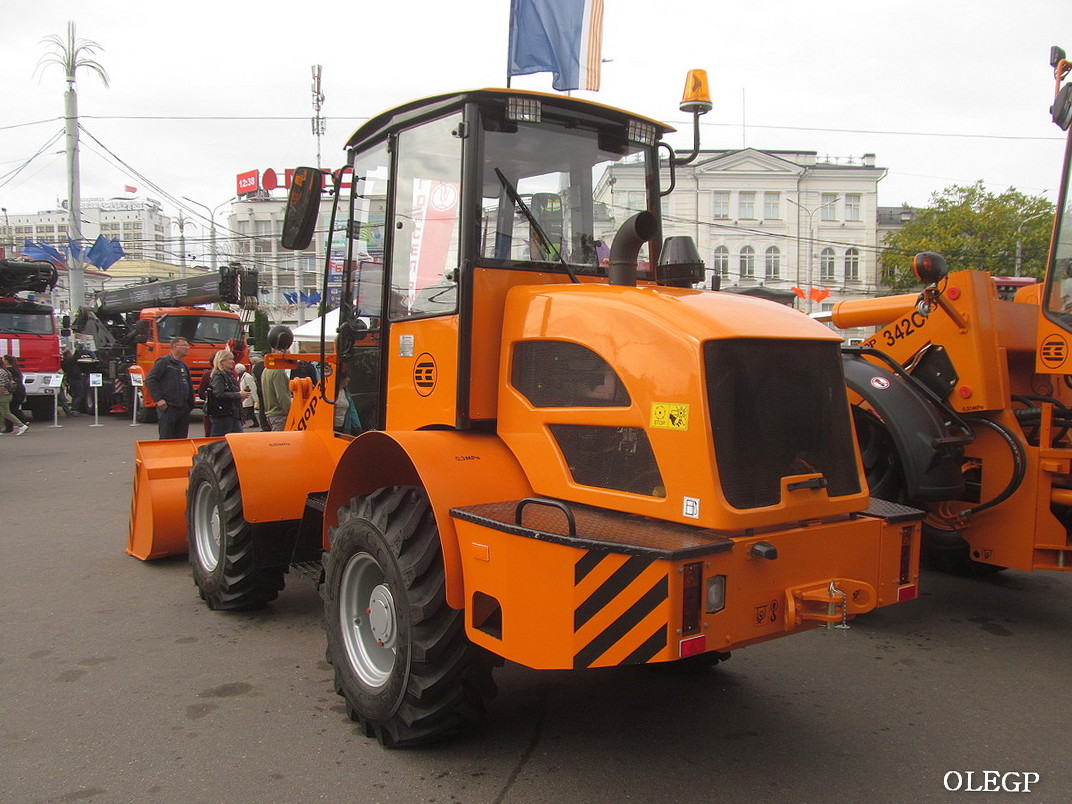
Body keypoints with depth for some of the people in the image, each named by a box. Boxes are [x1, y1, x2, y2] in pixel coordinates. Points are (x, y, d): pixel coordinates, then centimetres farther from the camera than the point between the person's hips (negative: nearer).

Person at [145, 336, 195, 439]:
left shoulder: (183, 365, 19)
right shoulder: (163, 362, -6)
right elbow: (150, 380, -12)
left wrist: (191, 403, 17)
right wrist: (159, 399, -17)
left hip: (183, 408, 8)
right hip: (168, 408, -8)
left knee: (182, 440, 9)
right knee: (166, 439, -6)